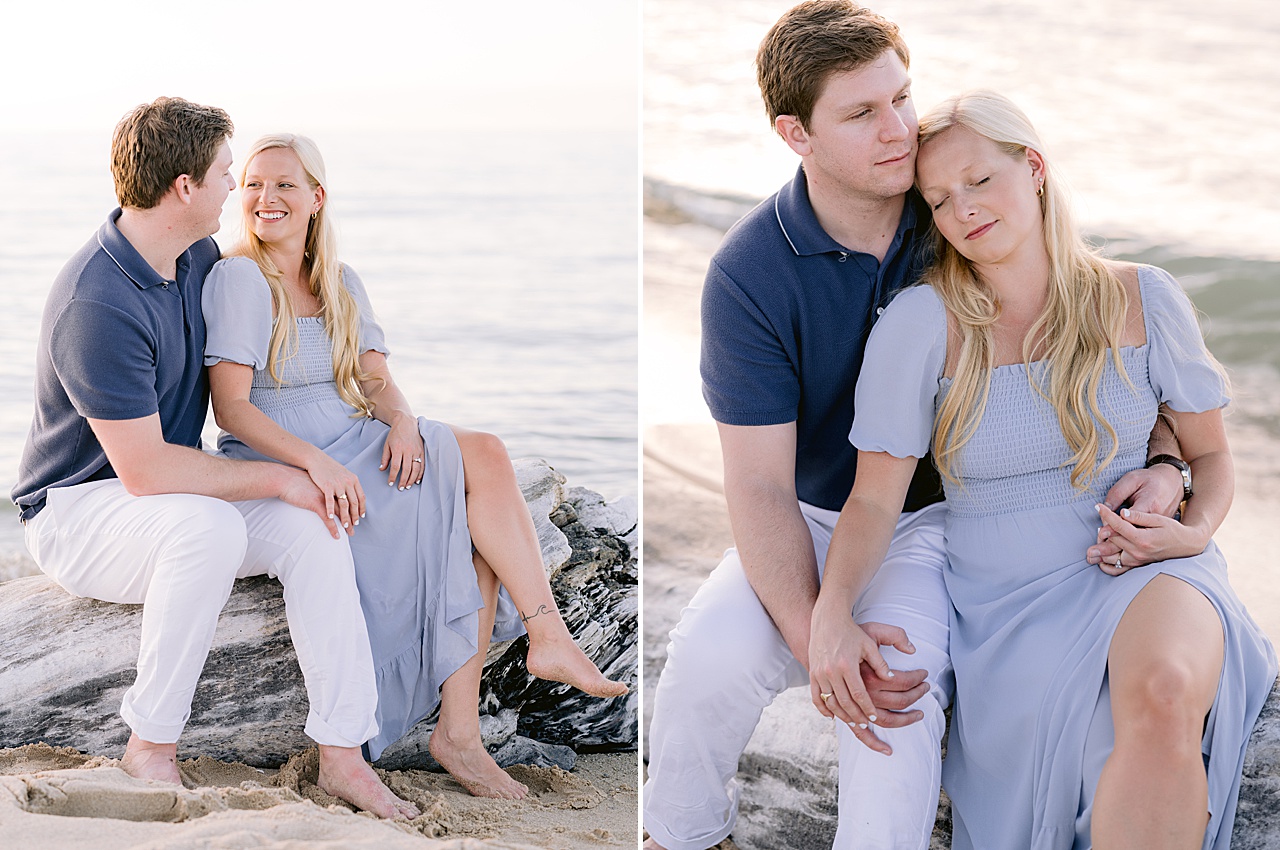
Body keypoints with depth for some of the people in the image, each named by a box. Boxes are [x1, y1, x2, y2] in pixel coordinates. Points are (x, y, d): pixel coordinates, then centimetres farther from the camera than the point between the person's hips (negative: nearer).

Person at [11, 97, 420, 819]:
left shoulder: (199, 254, 2)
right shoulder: (97, 305, -27)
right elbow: (145, 470, -28)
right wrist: (277, 479, -20)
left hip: (174, 491, 8)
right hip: (76, 509, -8)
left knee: (312, 526, -17)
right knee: (210, 525, -37)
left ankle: (343, 752, -14)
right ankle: (151, 745, -22)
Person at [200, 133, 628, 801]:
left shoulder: (340, 283, 15)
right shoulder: (238, 279, -7)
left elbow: (376, 379, 9)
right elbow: (231, 408, -15)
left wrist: (402, 421, -16)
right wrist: (316, 462, -29)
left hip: (354, 446, 7)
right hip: (278, 465, -7)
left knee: (473, 525, -21)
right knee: (483, 457, -20)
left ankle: (458, 732, -23)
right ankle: (548, 634, -15)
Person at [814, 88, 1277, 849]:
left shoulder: (1142, 300, 1)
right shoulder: (925, 321, -5)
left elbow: (1211, 453, 13)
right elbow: (874, 500, -6)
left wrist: (1194, 530, -9)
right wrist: (830, 614, -23)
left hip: (1141, 568, 1)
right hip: (1000, 600, 0)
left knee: (1165, 691, -35)